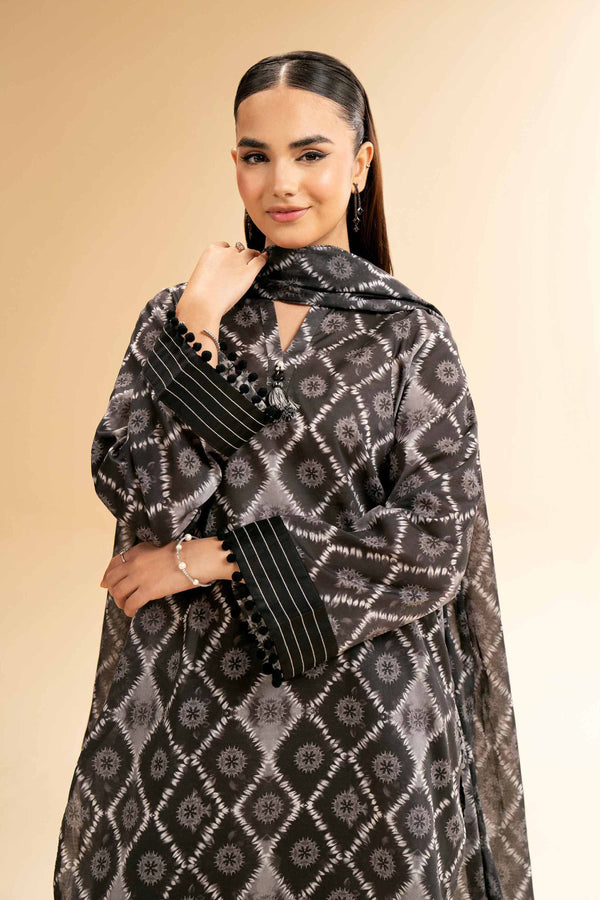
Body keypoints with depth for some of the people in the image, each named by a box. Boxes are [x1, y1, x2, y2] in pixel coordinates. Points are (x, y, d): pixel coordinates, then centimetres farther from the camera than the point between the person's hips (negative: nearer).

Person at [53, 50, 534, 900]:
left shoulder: (412, 336, -6)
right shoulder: (176, 315, 0)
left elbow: (432, 548, -13)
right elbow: (143, 495, -11)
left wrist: (209, 557, -13)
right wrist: (199, 323, -17)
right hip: (187, 710, 2)